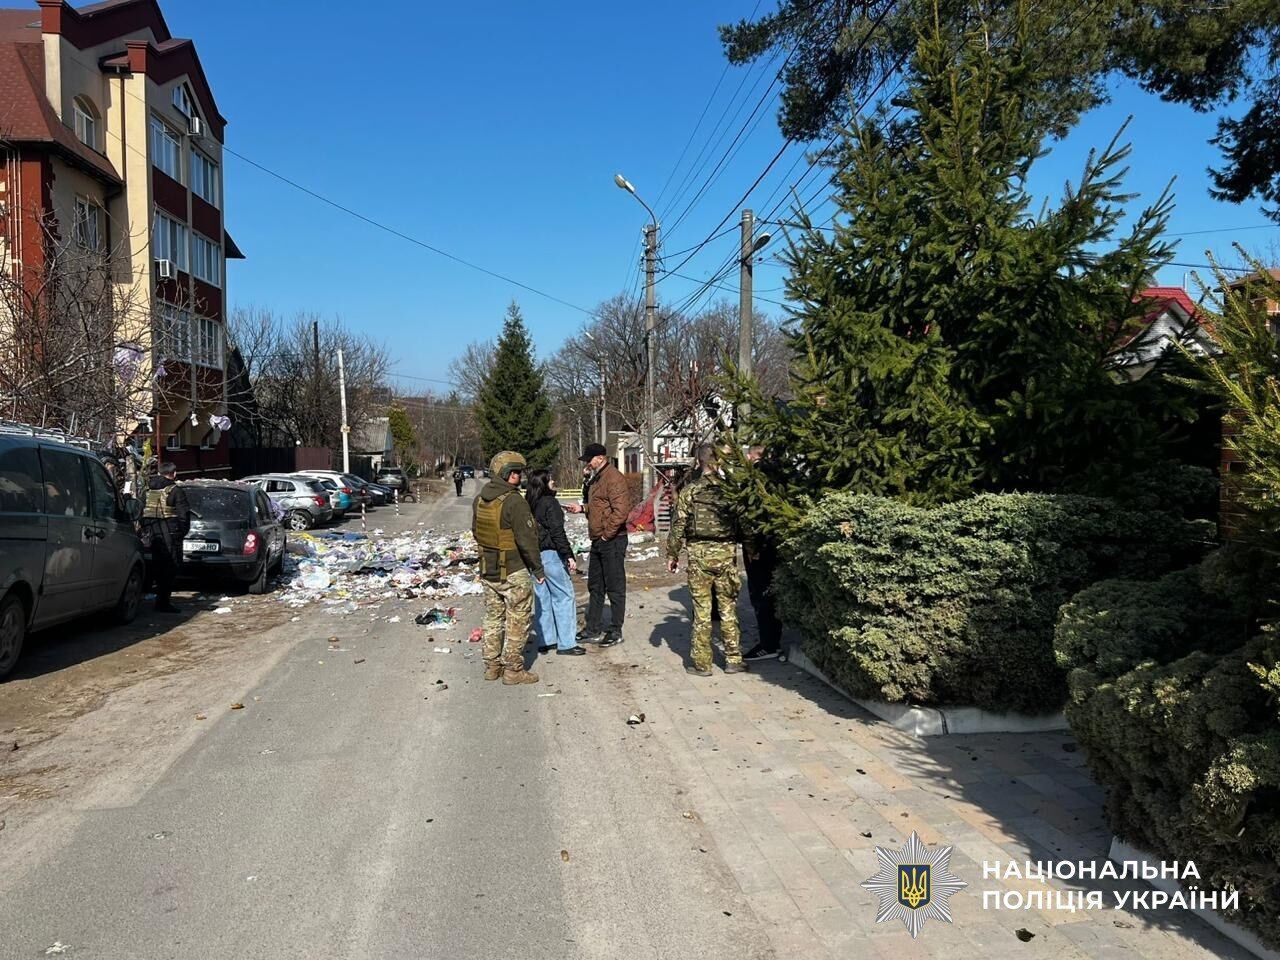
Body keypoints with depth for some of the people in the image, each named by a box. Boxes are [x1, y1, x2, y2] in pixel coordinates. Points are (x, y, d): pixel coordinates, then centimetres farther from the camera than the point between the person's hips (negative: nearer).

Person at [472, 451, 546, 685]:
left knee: (493, 618, 18)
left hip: (488, 571, 8)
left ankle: (491, 666, 26)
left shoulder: (480, 500, 4)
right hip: (514, 572, -8)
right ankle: (513, 670, 10)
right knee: (517, 621, 5)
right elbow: (527, 540, -19)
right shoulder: (514, 502, -21)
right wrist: (538, 569, -10)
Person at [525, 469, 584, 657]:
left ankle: (545, 641, 19)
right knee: (564, 597, -1)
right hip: (550, 555, -8)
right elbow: (557, 533, -17)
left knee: (542, 598, 13)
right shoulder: (550, 503, -13)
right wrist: (569, 556, -14)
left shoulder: (529, 504, 10)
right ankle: (566, 644, -1)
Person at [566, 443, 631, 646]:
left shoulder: (614, 478, -16)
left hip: (612, 540, -10)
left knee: (615, 587, 0)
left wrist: (607, 534, -19)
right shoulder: (596, 479, 15)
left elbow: (621, 510, -24)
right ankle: (593, 629, 25)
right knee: (595, 586, 16)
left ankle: (616, 632, 9)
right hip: (598, 540, 10)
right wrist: (582, 508, 10)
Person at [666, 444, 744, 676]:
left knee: (702, 610, 5)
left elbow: (679, 526, -2)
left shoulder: (690, 491, -4)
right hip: (727, 553, 1)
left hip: (700, 554, -1)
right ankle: (733, 659, 16)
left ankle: (702, 663, 10)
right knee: (728, 608, 11)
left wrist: (672, 554, 7)